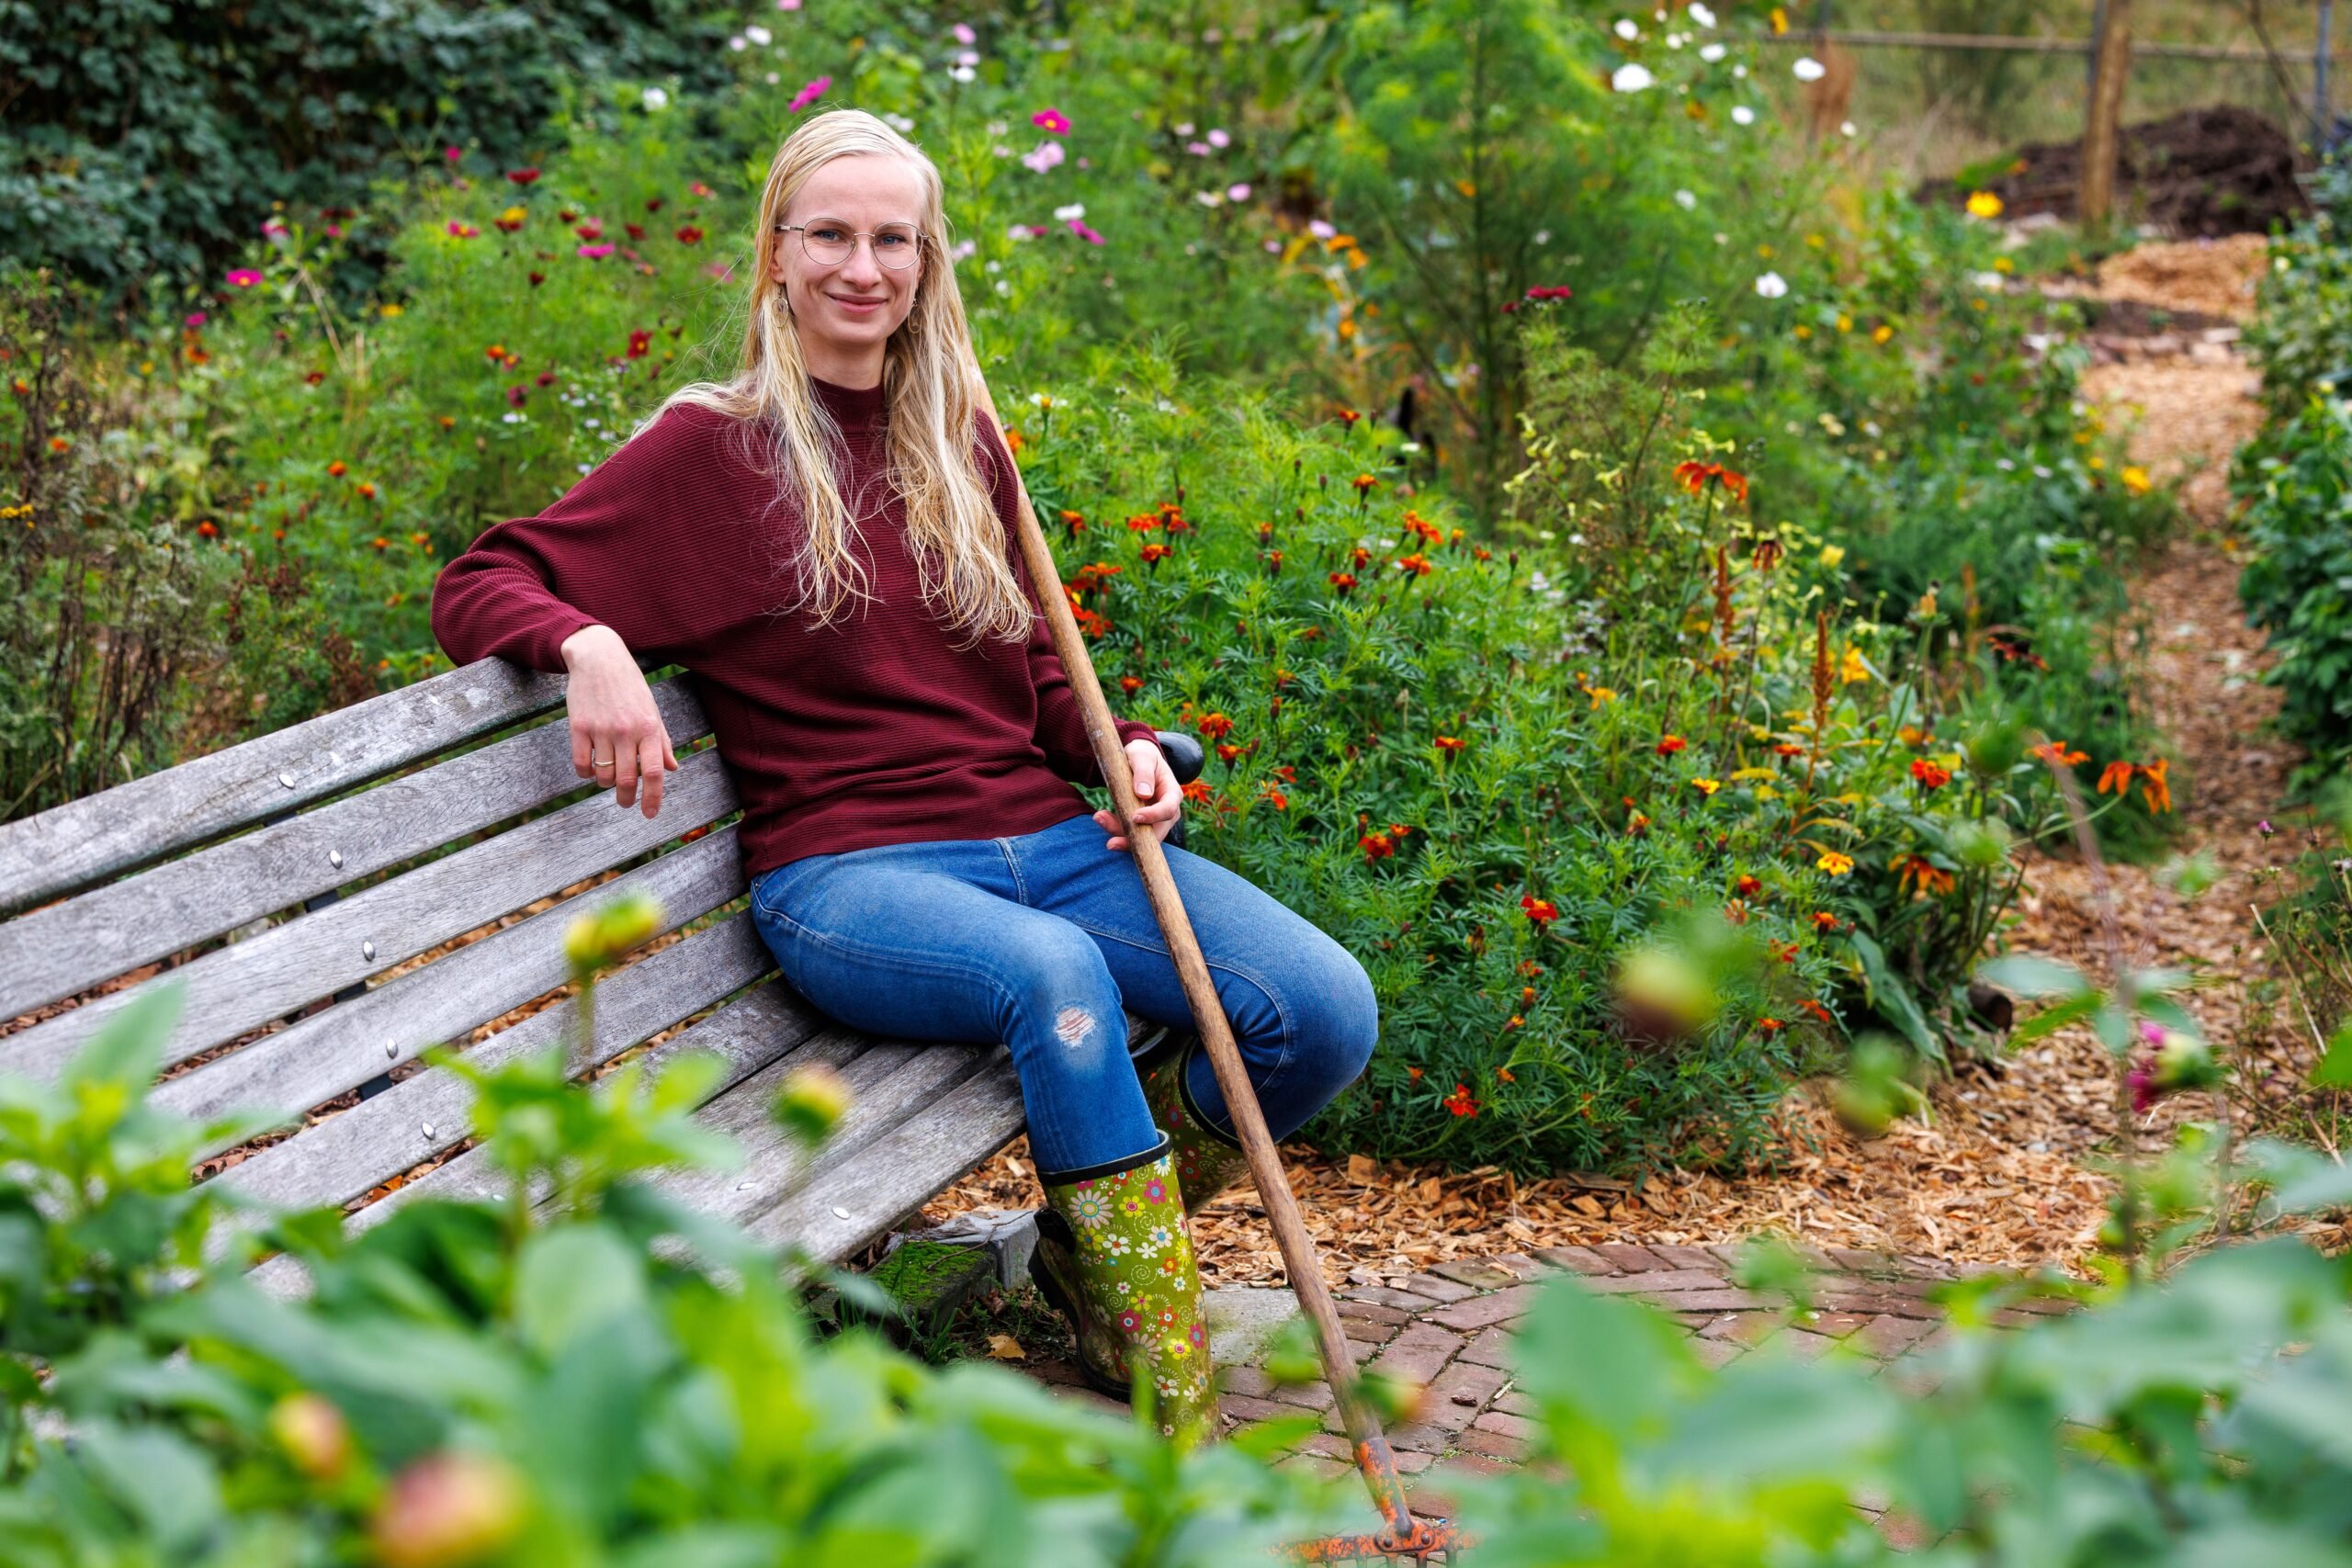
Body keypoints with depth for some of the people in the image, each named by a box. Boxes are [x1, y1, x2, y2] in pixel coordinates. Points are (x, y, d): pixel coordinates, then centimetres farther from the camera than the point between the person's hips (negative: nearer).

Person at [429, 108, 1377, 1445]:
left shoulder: (961, 442, 17)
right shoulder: (711, 447, 3)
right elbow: (481, 585, 1)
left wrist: (1124, 748, 5)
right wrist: (586, 645, -21)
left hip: (1045, 839, 6)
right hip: (846, 870, -5)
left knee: (1326, 1009, -17)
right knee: (1058, 974, -38)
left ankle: (1089, 1246, 9)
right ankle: (1173, 1408, -29)